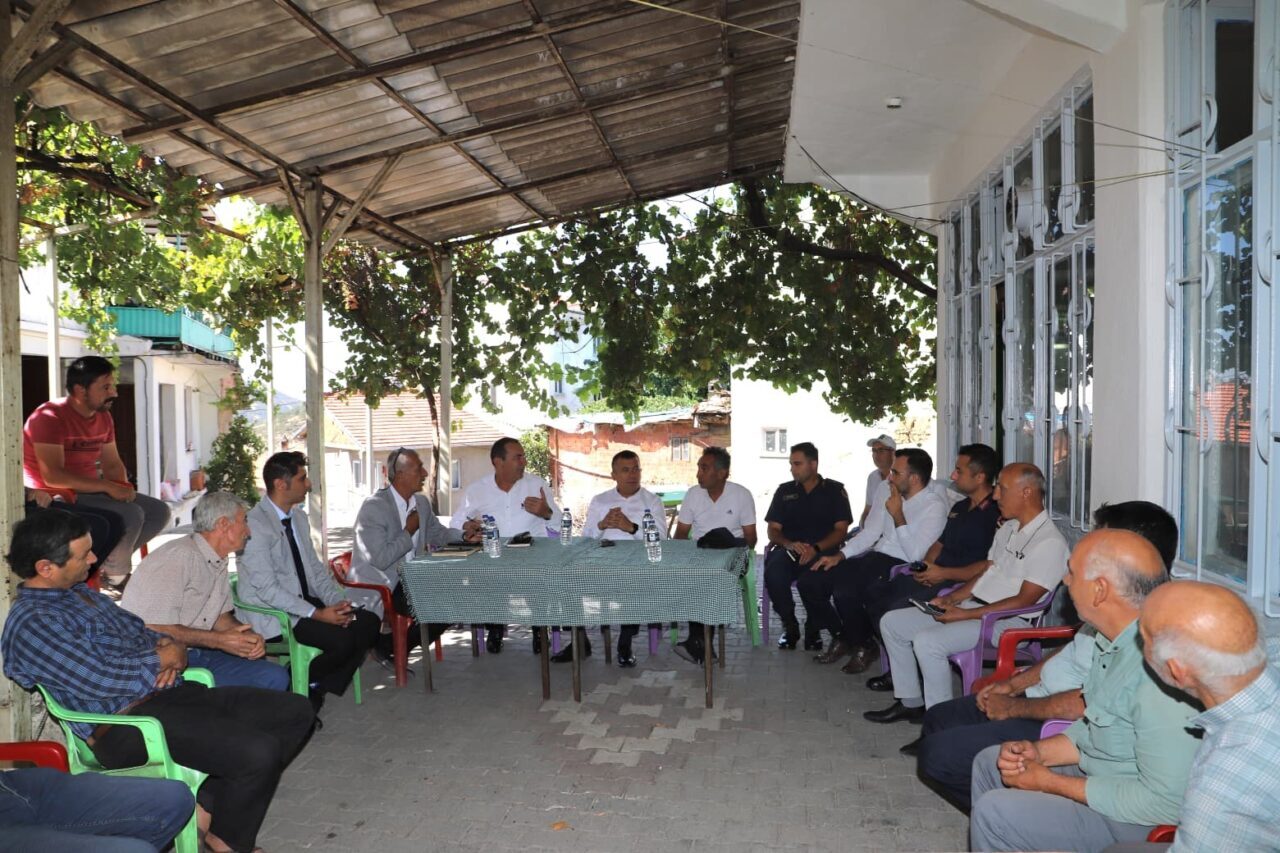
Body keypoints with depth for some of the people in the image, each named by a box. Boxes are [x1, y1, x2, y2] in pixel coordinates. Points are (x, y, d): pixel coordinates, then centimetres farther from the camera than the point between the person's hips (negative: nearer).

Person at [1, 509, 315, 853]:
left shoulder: (79, 591, 18)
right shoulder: (31, 624, -12)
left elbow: (139, 629, 26)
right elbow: (103, 680, -22)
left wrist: (169, 646, 2)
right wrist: (164, 659, -5)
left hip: (172, 692, 10)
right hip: (126, 723, -10)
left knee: (296, 712, -1)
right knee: (257, 752, -29)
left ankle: (209, 804, 7)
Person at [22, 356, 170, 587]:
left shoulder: (103, 417, 8)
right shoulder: (49, 417, -17)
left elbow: (112, 464, 15)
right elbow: (53, 477, -26)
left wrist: (123, 487, -7)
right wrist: (108, 487, -26)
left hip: (91, 492, 9)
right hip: (58, 499, -9)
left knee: (159, 511, -3)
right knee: (131, 515, -27)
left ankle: (104, 559, 0)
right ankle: (114, 573, -3)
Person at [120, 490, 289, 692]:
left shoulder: (218, 563, 14)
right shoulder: (179, 556, -17)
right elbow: (155, 629, -22)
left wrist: (248, 637, -2)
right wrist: (219, 640, -19)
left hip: (196, 653, 9)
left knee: (275, 677, -8)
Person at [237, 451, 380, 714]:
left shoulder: (298, 517, 12)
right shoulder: (254, 525, -17)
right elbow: (268, 589, -21)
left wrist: (337, 601, -5)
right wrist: (318, 614, -24)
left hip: (304, 602, 9)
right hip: (271, 614, -9)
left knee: (369, 623, -8)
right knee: (342, 639, -26)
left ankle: (317, 690, 3)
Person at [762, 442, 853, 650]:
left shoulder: (834, 490, 10)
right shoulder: (784, 491, 17)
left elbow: (841, 529, 1)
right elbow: (772, 529, 11)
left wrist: (816, 548, -16)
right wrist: (789, 544, -12)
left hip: (822, 551, -2)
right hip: (788, 550, 2)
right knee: (773, 574, -32)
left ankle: (813, 628, -9)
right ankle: (789, 626, -8)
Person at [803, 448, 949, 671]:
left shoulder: (935, 506, -12)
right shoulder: (886, 489, 8)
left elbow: (915, 555, -18)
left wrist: (898, 516, -20)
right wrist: (839, 556, 2)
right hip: (875, 556, 8)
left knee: (845, 591, -32)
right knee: (808, 581, -6)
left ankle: (865, 646, -2)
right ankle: (841, 637, 15)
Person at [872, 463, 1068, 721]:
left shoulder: (1049, 542, -15)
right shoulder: (1007, 528, 15)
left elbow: (1023, 601, -19)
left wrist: (965, 615, -20)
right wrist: (951, 598, 3)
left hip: (1007, 622, -10)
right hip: (974, 607, 10)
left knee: (927, 641, -30)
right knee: (891, 622, 4)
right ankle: (910, 702, 11)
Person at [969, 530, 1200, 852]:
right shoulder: (1117, 640, -1)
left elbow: (1167, 802, -29)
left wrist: (1050, 782, -21)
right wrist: (1040, 752, -4)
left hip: (1135, 824, -9)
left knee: (993, 812, -16)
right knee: (988, 763, 15)